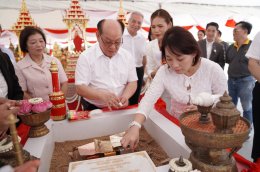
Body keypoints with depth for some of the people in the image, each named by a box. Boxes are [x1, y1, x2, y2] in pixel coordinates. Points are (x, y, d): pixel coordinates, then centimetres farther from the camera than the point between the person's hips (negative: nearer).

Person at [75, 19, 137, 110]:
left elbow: (132, 82, 7)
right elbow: (80, 88, -10)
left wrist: (125, 96, -12)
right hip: (93, 109, -2)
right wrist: (102, 95, -26)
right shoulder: (86, 57, -6)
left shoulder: (127, 56, 4)